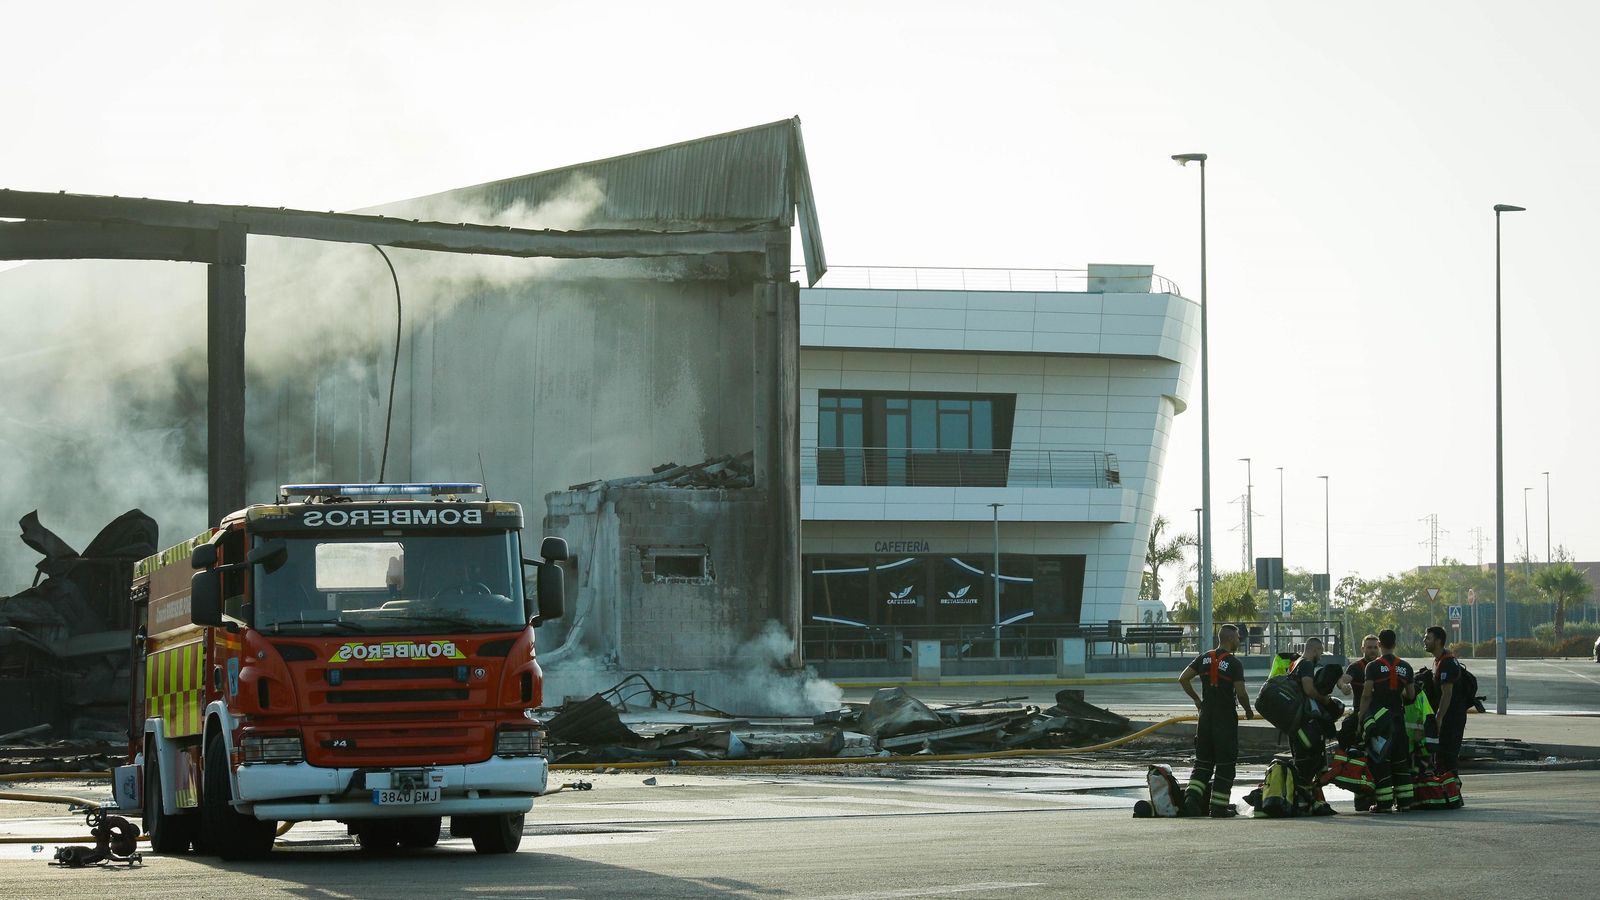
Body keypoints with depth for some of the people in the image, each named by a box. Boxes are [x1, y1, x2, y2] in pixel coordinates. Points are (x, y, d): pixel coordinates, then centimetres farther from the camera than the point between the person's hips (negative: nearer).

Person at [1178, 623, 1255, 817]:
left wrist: (1196, 699, 15)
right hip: (1226, 719, -5)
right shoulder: (1234, 663, -13)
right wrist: (1248, 711, 2)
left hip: (1205, 716, 5)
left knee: (1203, 761, 12)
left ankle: (1192, 797, -5)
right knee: (1225, 764, 3)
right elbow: (1241, 694, -17)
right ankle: (1218, 807, 3)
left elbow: (1183, 679, 3)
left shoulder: (1204, 658, 5)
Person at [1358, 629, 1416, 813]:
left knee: (1379, 760, -3)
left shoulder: (1373, 666, -7)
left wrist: (1361, 718, -5)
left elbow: (1367, 694, -11)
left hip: (1378, 718, -4)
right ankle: (1405, 800, 10)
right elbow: (1411, 695, 12)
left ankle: (1384, 802, -8)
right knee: (1401, 760, 12)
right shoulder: (1405, 667, 7)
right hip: (1398, 718, 4)